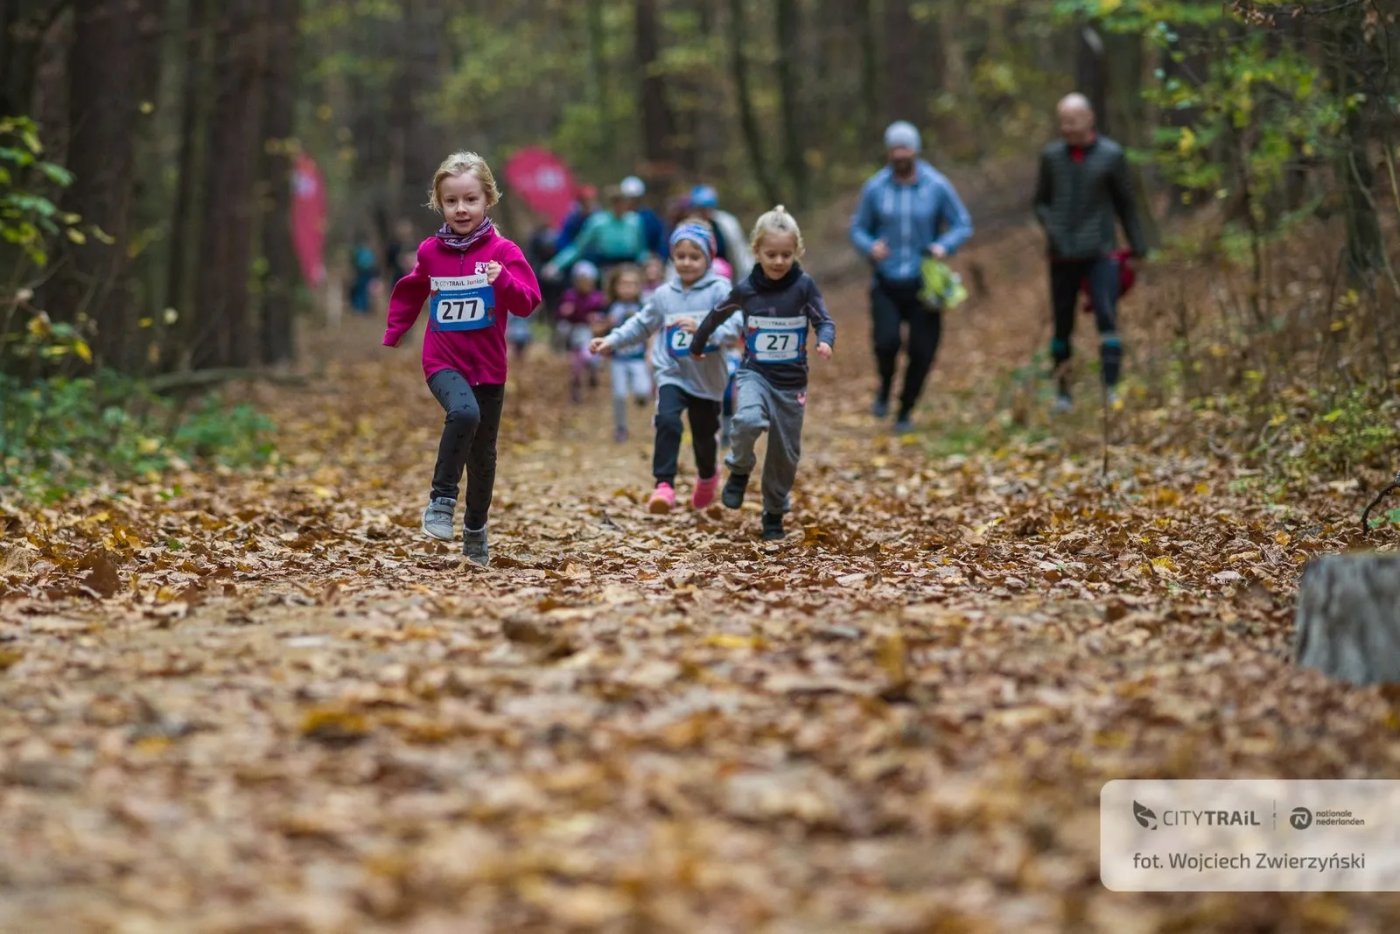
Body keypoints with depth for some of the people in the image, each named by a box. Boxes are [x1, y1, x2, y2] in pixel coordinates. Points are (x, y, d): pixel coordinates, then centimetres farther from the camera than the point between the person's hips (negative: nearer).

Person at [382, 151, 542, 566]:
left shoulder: (502, 251, -6)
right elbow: (410, 294, 18)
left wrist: (503, 280, -31)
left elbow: (527, 303, -13)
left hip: (488, 365, 1)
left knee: (482, 451, 13)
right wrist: (390, 339, 18)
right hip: (443, 361, -1)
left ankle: (476, 529, 32)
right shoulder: (430, 252, 0)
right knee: (463, 412, -32)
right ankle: (442, 499, -20)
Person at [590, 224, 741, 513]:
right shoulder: (664, 295, 4)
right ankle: (664, 485, -26)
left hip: (707, 379, -1)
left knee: (704, 435, 15)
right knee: (667, 421, -25)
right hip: (672, 374, 1)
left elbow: (733, 327, -21)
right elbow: (641, 325, 15)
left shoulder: (719, 290, -9)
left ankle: (708, 475, 47)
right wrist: (612, 341, 5)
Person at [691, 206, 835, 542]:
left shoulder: (804, 285, -9)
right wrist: (697, 346, 25)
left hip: (791, 381, 1)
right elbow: (717, 316, 12)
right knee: (748, 420, -32)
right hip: (755, 373, -1)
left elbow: (824, 321, -8)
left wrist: (825, 341, -31)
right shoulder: (746, 288, -5)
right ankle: (739, 472, -4)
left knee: (786, 452, 8)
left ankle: (774, 514, 28)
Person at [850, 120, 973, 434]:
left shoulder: (938, 187, -5)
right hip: (886, 284, 0)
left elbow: (963, 225, 1)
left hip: (923, 284, 0)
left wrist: (944, 246, -19)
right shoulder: (874, 188, -3)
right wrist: (870, 247, -16)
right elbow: (858, 229, 7)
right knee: (887, 342, -21)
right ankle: (885, 387, 13)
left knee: (922, 352, -1)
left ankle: (905, 412, 23)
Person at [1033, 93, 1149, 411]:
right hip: (1063, 254, 2)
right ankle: (1062, 391, 18)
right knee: (1062, 323, 7)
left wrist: (1138, 247, 9)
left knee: (1107, 317, -15)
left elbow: (1125, 203, 8)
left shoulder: (1111, 155, 0)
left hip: (1100, 252, -2)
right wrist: (1051, 228, -7)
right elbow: (1041, 202, 13)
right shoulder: (1051, 155, 5)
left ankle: (1111, 388, -17)